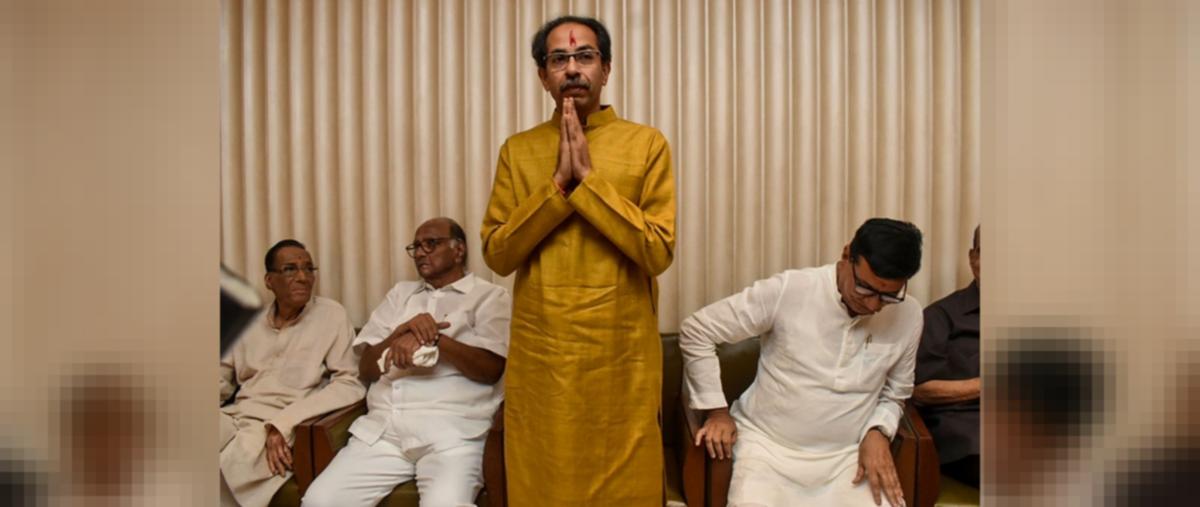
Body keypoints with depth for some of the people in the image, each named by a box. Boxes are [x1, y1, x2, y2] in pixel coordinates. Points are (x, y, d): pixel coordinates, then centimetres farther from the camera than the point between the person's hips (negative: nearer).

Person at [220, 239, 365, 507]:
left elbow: (349, 383, -8)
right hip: (235, 416, 5)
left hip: (282, 428, -5)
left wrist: (283, 422, -17)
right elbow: (224, 377, 19)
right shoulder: (249, 321, 15)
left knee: (231, 470, -28)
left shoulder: (332, 315, -1)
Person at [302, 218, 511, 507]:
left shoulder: (490, 296, 10)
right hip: (383, 426, 5)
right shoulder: (400, 293, 23)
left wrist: (434, 340, -14)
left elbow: (491, 368, -3)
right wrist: (402, 331, -2)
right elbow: (367, 369, 16)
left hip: (450, 428, -4)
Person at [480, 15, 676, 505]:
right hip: (539, 354, 2)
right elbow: (497, 254, -3)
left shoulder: (646, 143, -1)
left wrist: (588, 177, -15)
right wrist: (559, 182, -12)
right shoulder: (517, 150, 6)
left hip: (622, 353, -1)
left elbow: (658, 252, -11)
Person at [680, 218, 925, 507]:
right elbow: (696, 331, -7)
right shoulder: (789, 290, -14)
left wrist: (878, 431, -5)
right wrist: (716, 410, -6)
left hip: (848, 455, 3)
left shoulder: (909, 315, -3)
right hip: (768, 444, -2)